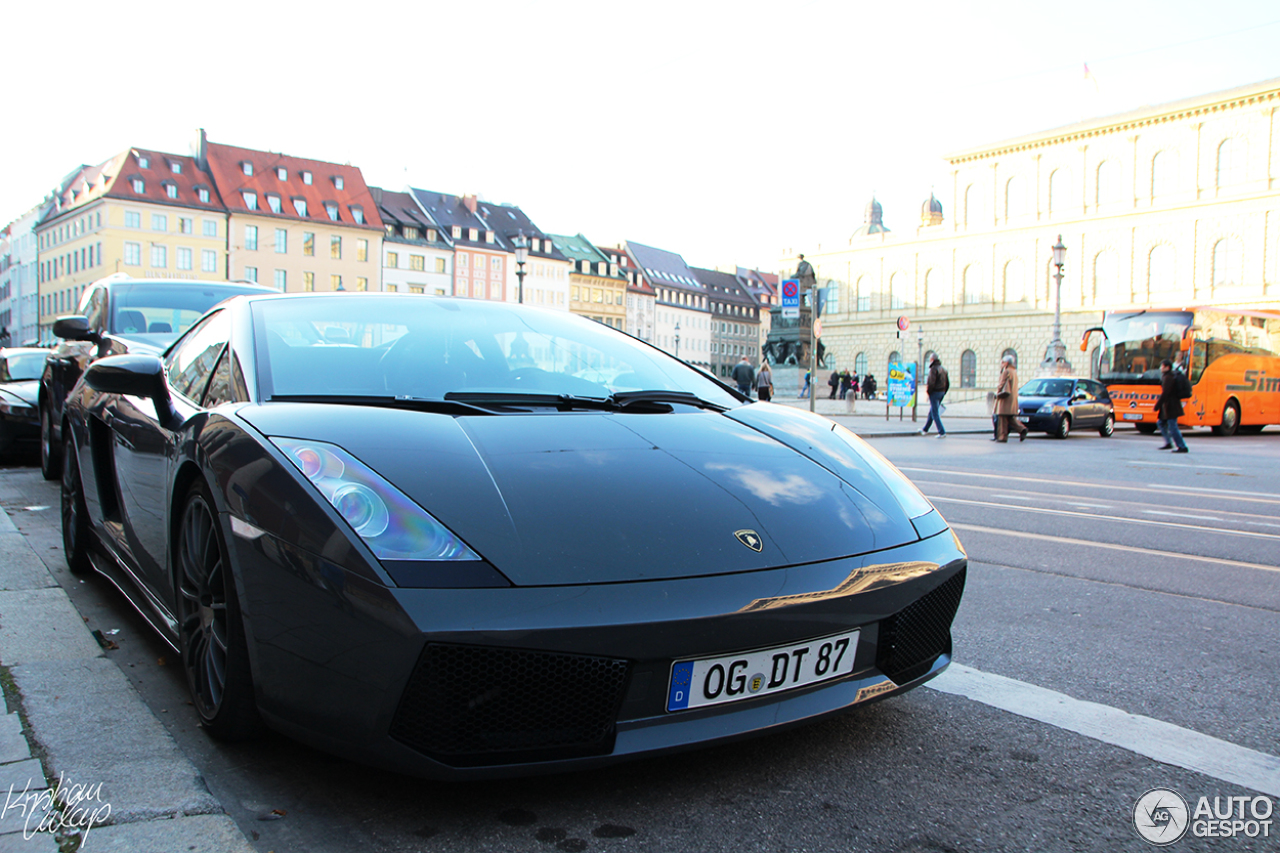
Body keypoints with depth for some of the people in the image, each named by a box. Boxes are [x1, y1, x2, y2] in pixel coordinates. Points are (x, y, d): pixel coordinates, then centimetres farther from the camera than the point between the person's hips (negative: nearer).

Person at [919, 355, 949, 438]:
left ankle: (942, 432, -12)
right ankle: (925, 430, 31)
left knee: (935, 414, -6)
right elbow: (948, 383, 15)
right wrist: (943, 393, 19)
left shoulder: (933, 369, -13)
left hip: (934, 393, -9)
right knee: (932, 412, 19)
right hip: (941, 392, 9)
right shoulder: (944, 369, 13)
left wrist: (928, 392, -10)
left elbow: (931, 382, -22)